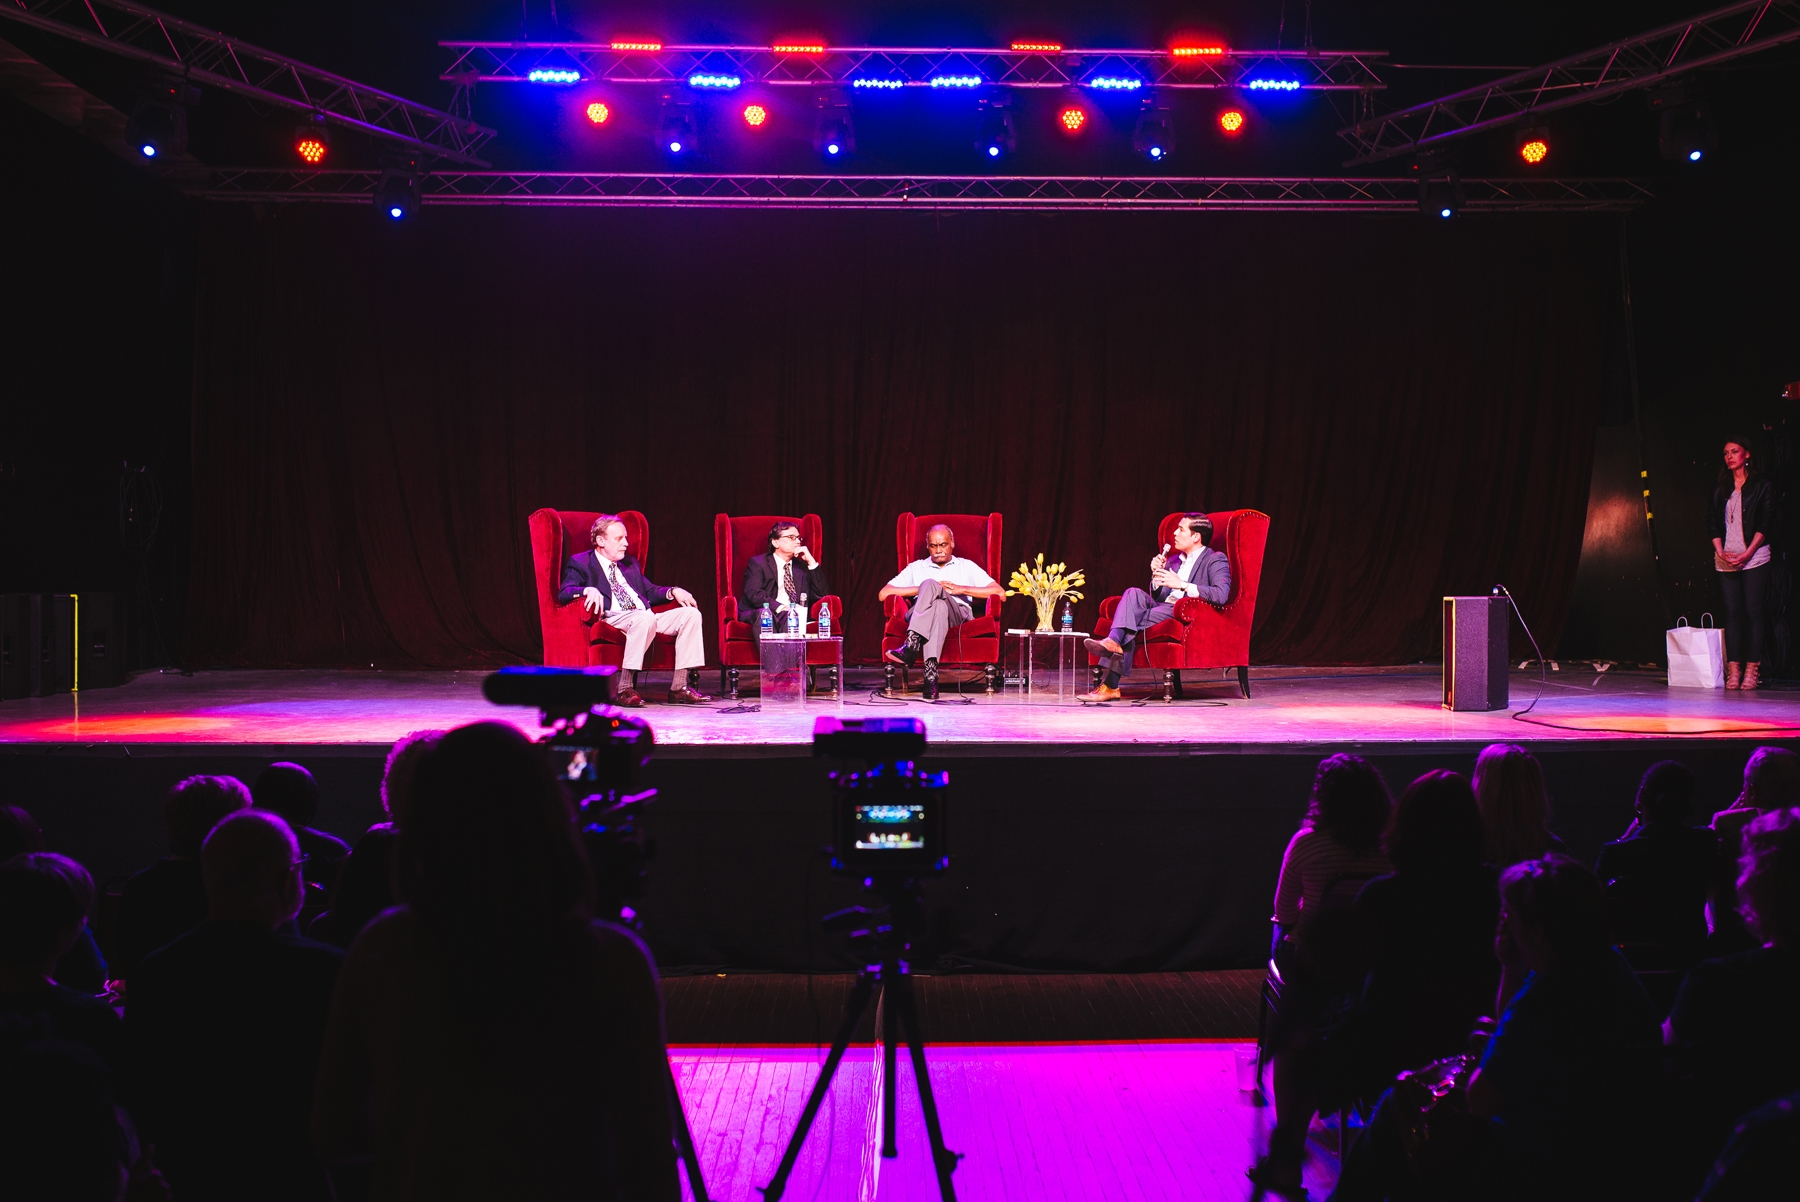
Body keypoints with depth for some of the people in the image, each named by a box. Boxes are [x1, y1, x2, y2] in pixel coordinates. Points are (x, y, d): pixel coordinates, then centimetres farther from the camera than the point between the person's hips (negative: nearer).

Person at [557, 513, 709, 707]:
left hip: (645, 617, 8)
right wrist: (589, 590, -28)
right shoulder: (580, 563, 7)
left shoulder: (630, 564, 29)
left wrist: (673, 591, 9)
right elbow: (564, 593, -7)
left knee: (690, 614, -11)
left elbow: (649, 591, 30)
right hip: (612, 618, -8)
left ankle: (680, 687, -14)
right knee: (645, 617, -38)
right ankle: (624, 689, -35)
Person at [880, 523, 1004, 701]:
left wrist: (962, 589, 1)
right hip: (919, 617, 1)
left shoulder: (967, 566, 25)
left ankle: (911, 646, -51)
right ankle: (931, 671, -53)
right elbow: (883, 594, 14)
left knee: (929, 584, -32)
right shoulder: (916, 568, 28)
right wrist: (922, 589, 4)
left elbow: (1000, 593, 11)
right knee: (936, 598, -37)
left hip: (958, 615, -1)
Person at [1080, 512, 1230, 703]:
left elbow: (1221, 595, -16)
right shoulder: (1173, 560, 27)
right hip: (1162, 608, 7)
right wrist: (1156, 574, 6)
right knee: (1134, 593, -23)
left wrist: (1182, 585, -19)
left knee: (1132, 621, -28)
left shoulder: (1216, 560, 4)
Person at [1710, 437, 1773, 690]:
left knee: (1753, 611, -5)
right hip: (1726, 559, 4)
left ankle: (1752, 669, -5)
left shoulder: (1762, 485, 2)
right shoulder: (1719, 488, 13)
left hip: (1753, 557, -4)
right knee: (1732, 612, 0)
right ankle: (1733, 669, -1)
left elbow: (1765, 522, -3)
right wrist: (1720, 551, -4)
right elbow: (1712, 522, 10)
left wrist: (1747, 553, -11)